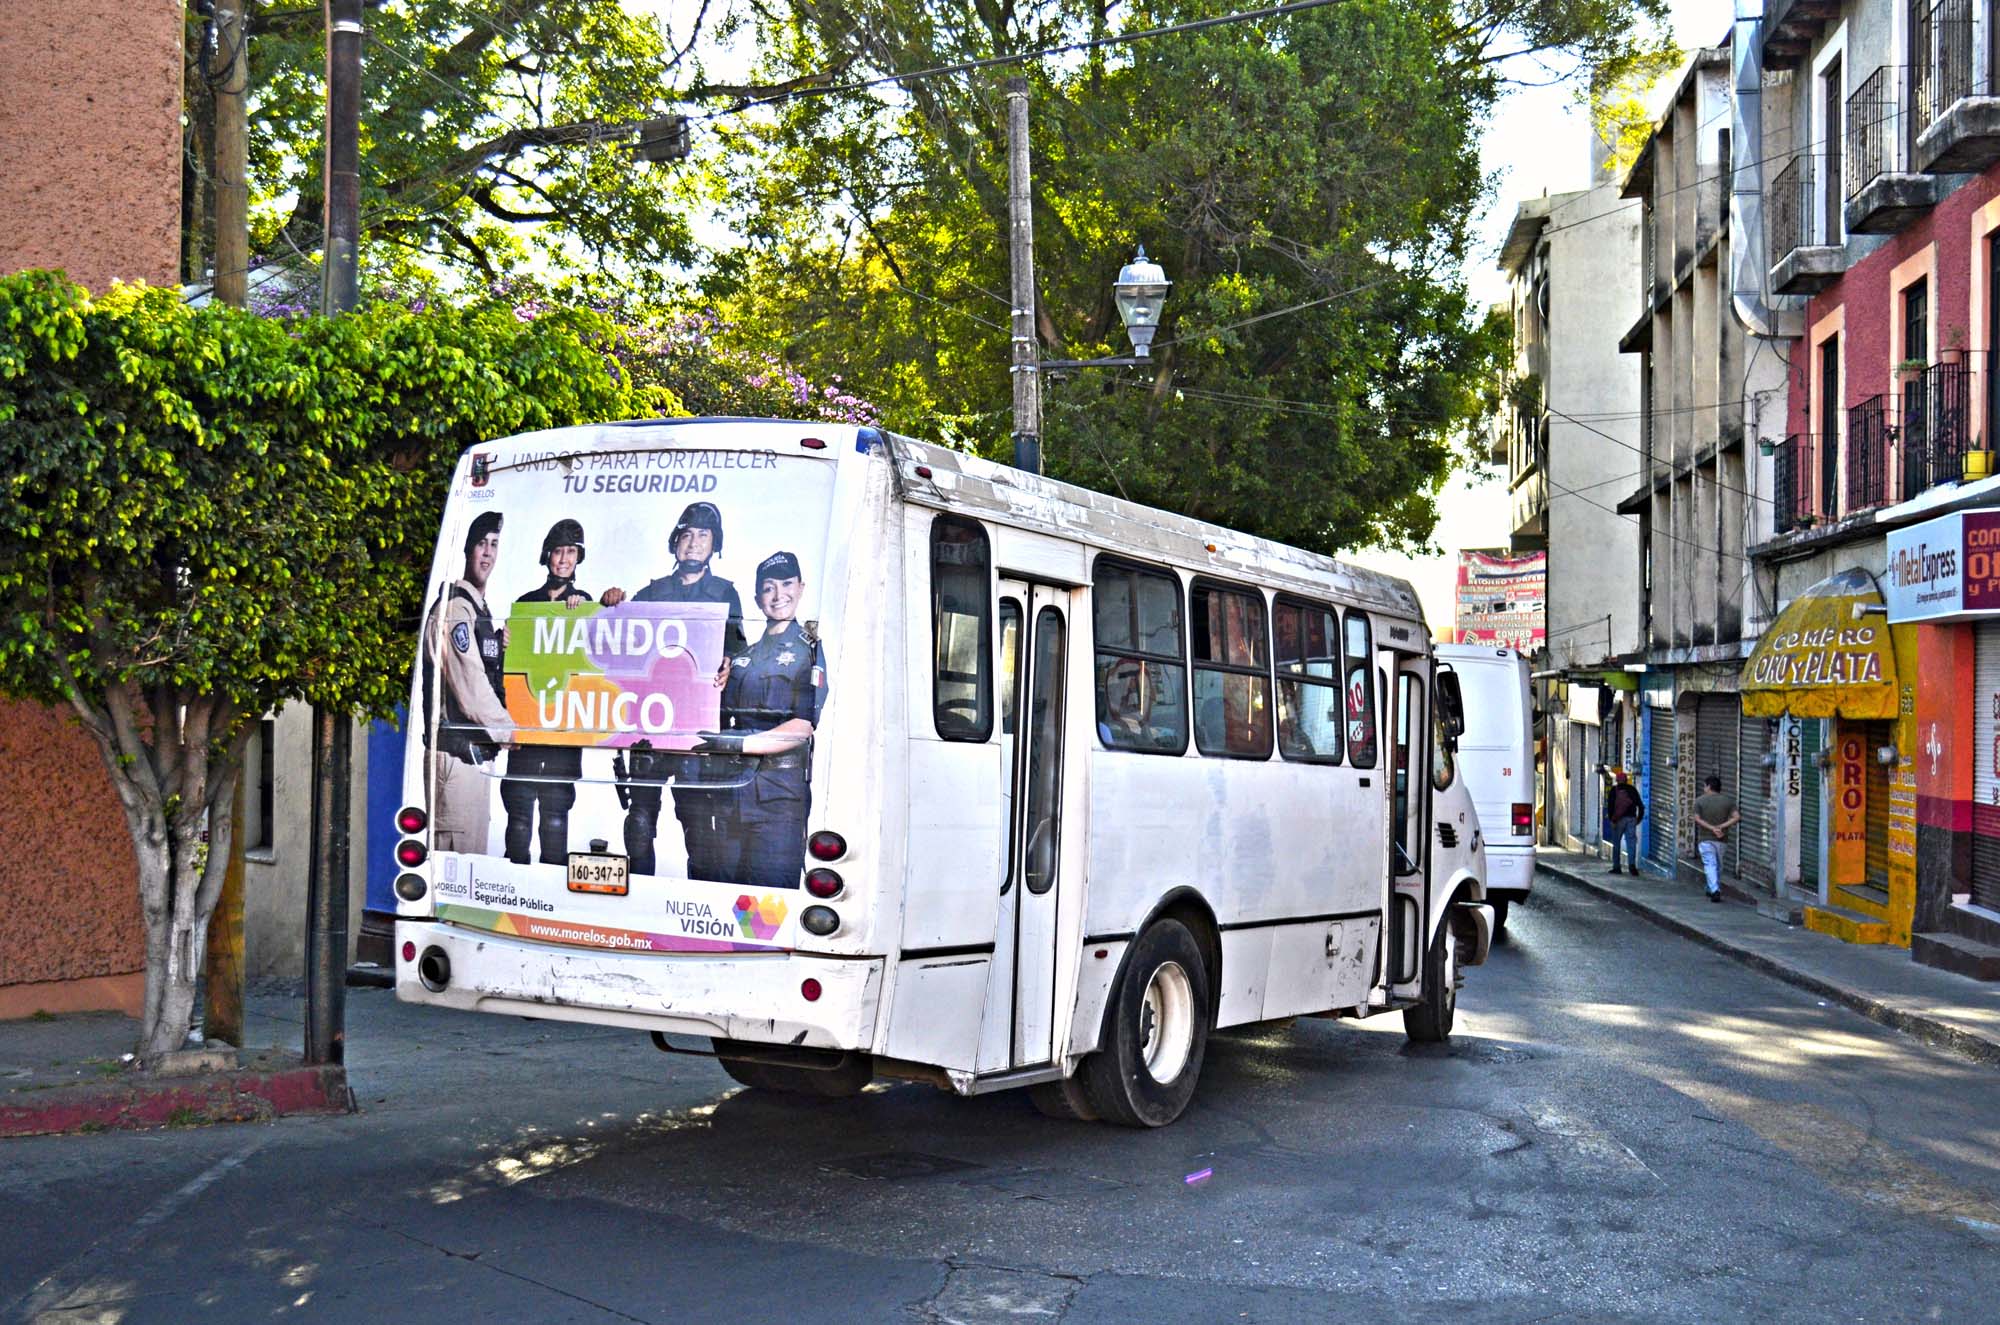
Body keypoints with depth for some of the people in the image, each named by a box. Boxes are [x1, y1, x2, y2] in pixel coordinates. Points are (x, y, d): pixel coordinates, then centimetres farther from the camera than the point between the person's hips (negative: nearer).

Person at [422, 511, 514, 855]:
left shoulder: (480, 608, 19)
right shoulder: (454, 607, -11)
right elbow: (469, 686, -16)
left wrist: (500, 647, 6)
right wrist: (509, 731, -6)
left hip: (475, 750, 10)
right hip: (457, 751, -10)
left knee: (475, 852, 10)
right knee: (459, 853, -10)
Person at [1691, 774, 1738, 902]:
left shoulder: (1700, 800, -4)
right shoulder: (1728, 800, 2)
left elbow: (1697, 819, -11)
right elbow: (1736, 817, -8)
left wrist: (1712, 828, -12)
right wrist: (1721, 827, -11)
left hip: (1706, 838, -3)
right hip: (1721, 839, 3)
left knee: (1710, 864, -6)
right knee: (1718, 865, 19)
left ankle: (1715, 890, -21)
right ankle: (1715, 889, 29)